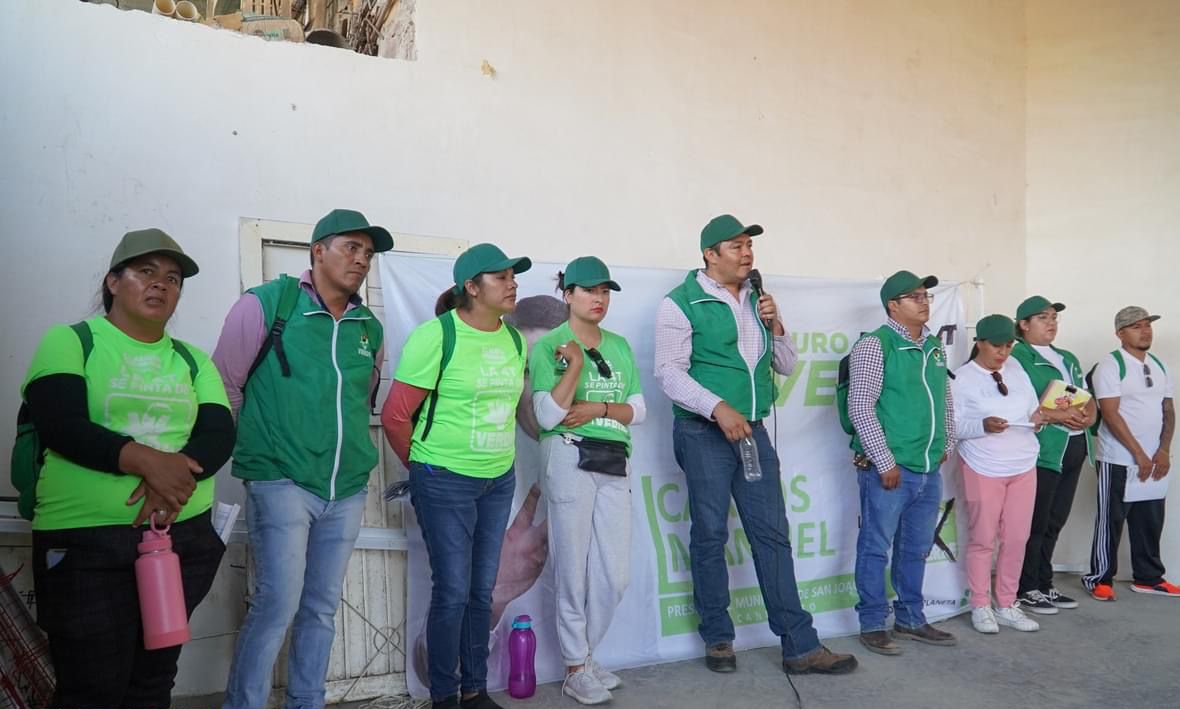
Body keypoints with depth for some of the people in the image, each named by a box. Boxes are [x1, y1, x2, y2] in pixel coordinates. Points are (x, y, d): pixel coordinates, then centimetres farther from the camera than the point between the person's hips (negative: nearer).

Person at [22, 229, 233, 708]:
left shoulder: (193, 360, 13)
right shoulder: (68, 342, 2)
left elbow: (219, 434, 0)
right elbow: (61, 426, -13)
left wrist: (182, 470, -20)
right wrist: (146, 460, -23)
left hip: (185, 536, 4)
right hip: (86, 541, -4)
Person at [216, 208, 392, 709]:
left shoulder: (370, 328, 9)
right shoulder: (266, 304, -6)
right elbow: (224, 385, -1)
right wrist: (258, 445, 4)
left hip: (347, 490, 5)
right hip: (281, 482, -5)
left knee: (322, 608, 13)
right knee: (278, 603, -8)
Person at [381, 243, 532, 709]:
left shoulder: (514, 339, 4)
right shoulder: (436, 335, -16)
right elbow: (395, 415, -12)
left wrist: (495, 458, 15)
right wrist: (425, 466, 0)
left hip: (499, 480, 6)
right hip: (446, 482, -6)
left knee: (482, 591, 14)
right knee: (452, 591, 1)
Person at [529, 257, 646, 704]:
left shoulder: (619, 345, 12)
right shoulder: (548, 345, -4)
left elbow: (638, 410, 7)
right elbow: (547, 416, -12)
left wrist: (599, 407, -10)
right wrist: (576, 365, -20)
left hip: (615, 462, 5)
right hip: (569, 459, -5)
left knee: (615, 573, 9)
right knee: (574, 569, 3)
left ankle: (584, 654, 28)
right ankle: (575, 669, 18)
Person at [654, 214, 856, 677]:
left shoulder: (757, 300, 13)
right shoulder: (682, 303, -7)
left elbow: (785, 366, 16)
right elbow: (669, 371, -13)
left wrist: (775, 326, -1)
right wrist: (719, 408, -21)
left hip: (752, 430, 6)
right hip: (704, 433, -5)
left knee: (772, 533, 6)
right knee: (710, 535, 4)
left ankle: (800, 646, 12)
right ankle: (718, 638, 20)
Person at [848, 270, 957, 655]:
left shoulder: (935, 347, 13)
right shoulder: (874, 345, -10)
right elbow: (860, 408, -15)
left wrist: (946, 446, 17)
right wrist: (885, 462, -15)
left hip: (929, 470, 7)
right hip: (888, 469, -7)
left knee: (916, 548, 17)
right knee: (876, 547, 3)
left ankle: (911, 619, 30)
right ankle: (872, 624, 15)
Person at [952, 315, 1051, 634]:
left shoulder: (1015, 368, 7)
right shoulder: (962, 378, -7)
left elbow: (1033, 408, 13)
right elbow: (953, 425, -10)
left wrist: (1038, 417, -9)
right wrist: (983, 426, -26)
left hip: (1024, 467, 5)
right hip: (984, 470, -5)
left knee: (1017, 539, 8)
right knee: (982, 539, 3)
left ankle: (1006, 605, 21)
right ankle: (980, 606, 15)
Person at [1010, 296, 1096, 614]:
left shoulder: (1068, 358, 20)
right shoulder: (1016, 358, -7)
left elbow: (1087, 395, 19)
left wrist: (1089, 414, -3)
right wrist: (1055, 415, -21)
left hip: (1075, 447, 8)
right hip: (1042, 451, -8)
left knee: (1055, 522, 14)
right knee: (1035, 523, -3)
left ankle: (1044, 584, 24)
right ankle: (1026, 589, 8)